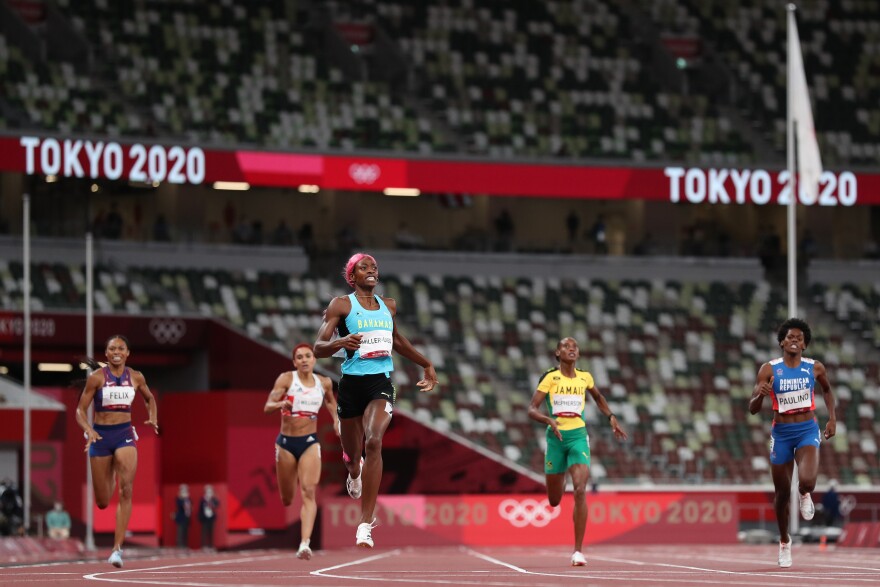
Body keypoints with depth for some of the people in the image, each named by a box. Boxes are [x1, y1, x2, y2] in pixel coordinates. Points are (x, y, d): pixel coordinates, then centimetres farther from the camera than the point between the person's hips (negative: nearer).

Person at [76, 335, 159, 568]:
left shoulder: (136, 377, 3)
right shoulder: (97, 377, -5)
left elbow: (149, 398, 22)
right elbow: (80, 410, -4)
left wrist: (153, 419, 3)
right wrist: (88, 430, -23)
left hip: (125, 434, 1)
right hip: (101, 435, -1)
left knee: (126, 490, -20)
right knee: (102, 502, 6)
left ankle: (118, 548, -21)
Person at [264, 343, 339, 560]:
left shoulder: (324, 383, 4)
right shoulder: (286, 379, -6)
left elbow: (330, 401, 27)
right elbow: (267, 407, -13)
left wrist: (335, 418, 11)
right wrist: (282, 404, -33)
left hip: (310, 443, 1)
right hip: (286, 442, -1)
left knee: (309, 492, -18)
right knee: (286, 499, 9)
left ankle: (305, 544, -27)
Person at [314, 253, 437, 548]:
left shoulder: (388, 306, 12)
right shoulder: (341, 305, -1)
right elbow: (318, 348, -8)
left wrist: (427, 365, 38)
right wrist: (341, 342, -29)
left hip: (381, 383, 1)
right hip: (352, 383, -1)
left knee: (374, 441, -24)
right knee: (352, 454, 11)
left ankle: (365, 525, -25)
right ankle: (355, 473, 56)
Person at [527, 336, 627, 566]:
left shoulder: (585, 377, 5)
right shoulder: (550, 378, -4)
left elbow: (598, 397, 27)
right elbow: (532, 409, -8)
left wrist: (611, 417, 14)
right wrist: (549, 420, -26)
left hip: (578, 436, 0)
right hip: (556, 436, 0)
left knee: (580, 491, -19)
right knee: (554, 501, 11)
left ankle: (578, 550, -15)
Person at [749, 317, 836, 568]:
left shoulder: (815, 368, -1)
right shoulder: (769, 369, -5)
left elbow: (827, 390, 21)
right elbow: (753, 409, -6)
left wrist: (832, 418, 8)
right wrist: (760, 395, -28)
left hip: (807, 430, 0)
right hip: (781, 433, 0)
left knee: (807, 481, -27)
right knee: (782, 492, 8)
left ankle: (805, 495, 14)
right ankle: (784, 541, 32)